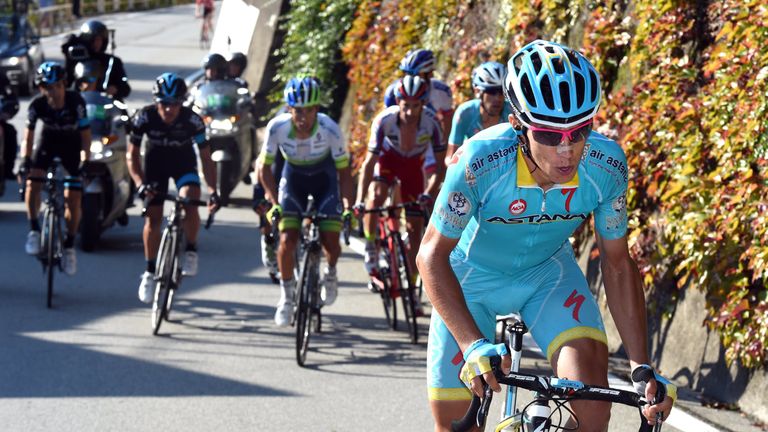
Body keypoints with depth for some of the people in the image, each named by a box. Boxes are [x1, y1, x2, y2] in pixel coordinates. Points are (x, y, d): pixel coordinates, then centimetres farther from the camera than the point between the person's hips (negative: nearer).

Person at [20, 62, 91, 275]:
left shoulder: (76, 102, -29)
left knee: (73, 199, -6)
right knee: (33, 181, -24)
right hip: (48, 140, 1)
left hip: (72, 144, -1)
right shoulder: (37, 105, -24)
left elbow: (85, 134, -23)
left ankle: (69, 245, 13)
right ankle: (34, 230, -9)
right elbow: (29, 134, -12)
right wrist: (25, 160, -23)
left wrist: (85, 161, -32)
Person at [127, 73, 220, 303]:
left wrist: (212, 191, -35)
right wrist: (140, 184, -32)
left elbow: (206, 157, -24)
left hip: (184, 164, -1)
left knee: (190, 202, -29)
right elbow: (132, 154, -17)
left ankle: (191, 252, -8)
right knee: (153, 217, -2)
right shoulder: (145, 117, -27)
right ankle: (150, 272, 15)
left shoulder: (192, 120, -30)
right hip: (155, 162, 1)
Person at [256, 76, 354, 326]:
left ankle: (330, 272, 23)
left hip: (324, 178, -1)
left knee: (330, 241, -12)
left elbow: (344, 171, -20)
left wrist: (348, 207, -29)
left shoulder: (330, 130, -31)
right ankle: (286, 296, 8)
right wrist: (274, 203, -24)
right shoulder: (277, 127, -29)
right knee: (287, 240, -14)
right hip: (294, 177, 1)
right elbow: (264, 167, -15)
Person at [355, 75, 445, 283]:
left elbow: (440, 164, -23)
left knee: (414, 228, -1)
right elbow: (369, 163, -30)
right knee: (376, 197, -33)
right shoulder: (384, 120, -33)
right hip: (388, 158, -1)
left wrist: (430, 191, -39)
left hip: (413, 164, 1)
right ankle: (370, 246, -10)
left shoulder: (431, 122, -31)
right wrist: (359, 200, -39)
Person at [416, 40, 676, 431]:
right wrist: (474, 345, -44)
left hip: (548, 271, 1)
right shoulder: (480, 160, -36)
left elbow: (617, 264, -14)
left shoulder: (605, 164, -27)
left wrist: (642, 368, -20)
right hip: (472, 277, -1)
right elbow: (432, 256, -31)